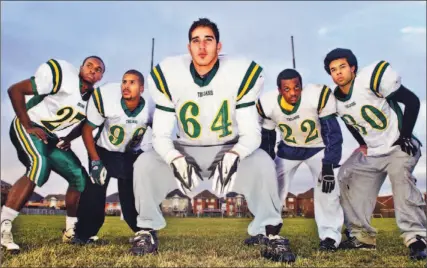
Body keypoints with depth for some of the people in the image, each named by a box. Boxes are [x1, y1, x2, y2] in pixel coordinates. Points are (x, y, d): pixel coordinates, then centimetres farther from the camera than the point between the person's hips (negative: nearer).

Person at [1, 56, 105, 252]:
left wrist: (68, 139, 3)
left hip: (50, 136, 8)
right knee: (39, 164, -34)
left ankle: (71, 229, 18)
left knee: (79, 177, 4)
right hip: (27, 127, -7)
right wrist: (27, 125, -20)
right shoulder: (62, 75, -19)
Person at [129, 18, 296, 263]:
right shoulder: (167, 76, -15)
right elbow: (161, 135, -14)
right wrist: (175, 159, -35)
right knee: (144, 164, -21)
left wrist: (233, 156, -39)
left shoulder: (241, 74, -18)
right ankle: (147, 231, 0)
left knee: (262, 163, -30)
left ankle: (272, 235, -13)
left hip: (228, 151, -1)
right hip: (185, 152, 2)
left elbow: (252, 133, -18)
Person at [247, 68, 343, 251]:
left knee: (327, 185, -23)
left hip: (318, 148, -3)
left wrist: (328, 167, -32)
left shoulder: (318, 96, -31)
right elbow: (267, 139, -5)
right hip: (288, 149, 3)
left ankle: (330, 235, -7)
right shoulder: (268, 104, -21)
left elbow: (333, 133, -26)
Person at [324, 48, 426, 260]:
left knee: (399, 175, -31)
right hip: (371, 153, 7)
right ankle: (362, 236, 14)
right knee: (347, 178, 2)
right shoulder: (337, 100, -1)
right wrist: (362, 144, 9)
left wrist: (405, 136, -19)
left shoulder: (372, 78, -20)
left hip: (399, 146, -7)